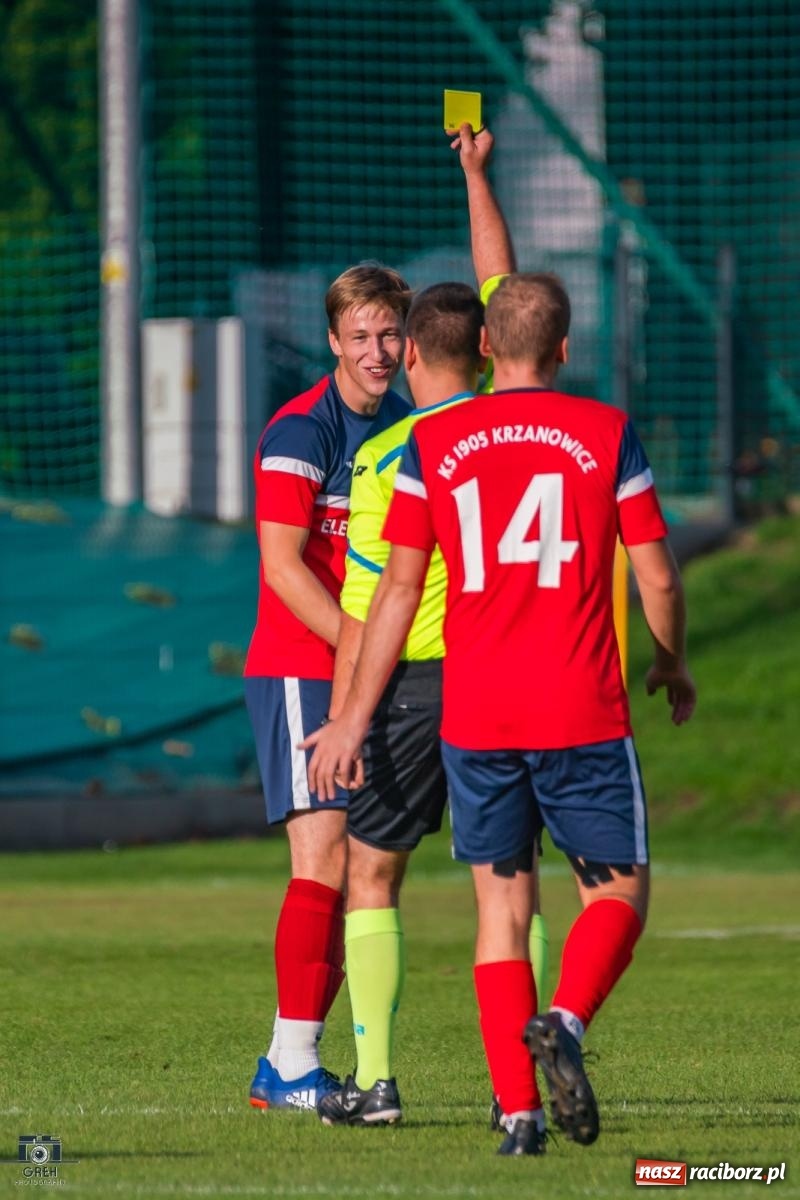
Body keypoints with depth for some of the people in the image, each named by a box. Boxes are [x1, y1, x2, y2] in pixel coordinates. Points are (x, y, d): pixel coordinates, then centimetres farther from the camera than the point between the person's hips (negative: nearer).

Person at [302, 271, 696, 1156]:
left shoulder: (431, 445, 4)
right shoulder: (606, 435, -1)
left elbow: (397, 592, 3)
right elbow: (658, 580, 1)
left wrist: (355, 716, 10)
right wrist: (672, 666, 20)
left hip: (474, 717, 2)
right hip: (583, 714, -2)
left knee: (501, 905, 9)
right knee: (618, 891, 9)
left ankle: (519, 1114, -1)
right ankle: (565, 1021, -21)